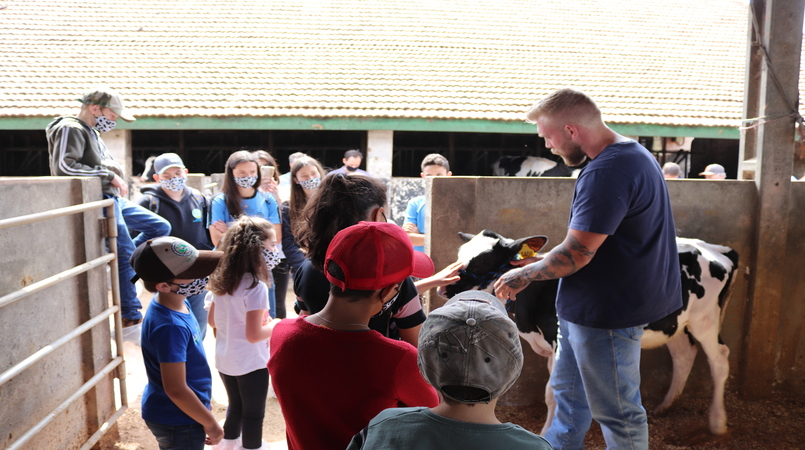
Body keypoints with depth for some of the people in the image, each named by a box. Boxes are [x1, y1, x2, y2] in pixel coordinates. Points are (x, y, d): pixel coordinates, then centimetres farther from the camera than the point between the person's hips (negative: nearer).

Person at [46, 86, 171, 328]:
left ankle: (123, 267, 16)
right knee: (126, 254, -9)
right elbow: (64, 166, -25)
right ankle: (131, 317, 1)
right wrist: (109, 175, -19)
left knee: (161, 227, 11)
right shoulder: (70, 129, -11)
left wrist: (117, 180, 10)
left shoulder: (92, 132, 20)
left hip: (114, 199, 10)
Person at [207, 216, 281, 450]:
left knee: (235, 405, 26)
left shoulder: (221, 279, -1)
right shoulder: (255, 287, -25)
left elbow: (213, 321, 9)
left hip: (225, 360, 7)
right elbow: (254, 335, -25)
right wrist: (274, 326, -8)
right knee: (253, 414, 12)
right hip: (250, 363, -7)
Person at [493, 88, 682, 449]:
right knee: (569, 393, 24)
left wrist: (522, 276, -10)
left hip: (606, 313, -11)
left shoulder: (608, 172, -25)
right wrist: (542, 262, 15)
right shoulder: (632, 155, 11)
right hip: (585, 308, 11)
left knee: (618, 413, 8)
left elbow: (576, 254, -26)